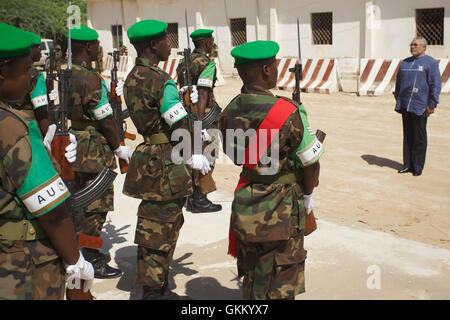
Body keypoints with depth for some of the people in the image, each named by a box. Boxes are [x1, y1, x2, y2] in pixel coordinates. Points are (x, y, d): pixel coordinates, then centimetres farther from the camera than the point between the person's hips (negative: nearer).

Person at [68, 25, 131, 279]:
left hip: (73, 147, 9)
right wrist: (119, 147, -7)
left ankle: (87, 253, 31)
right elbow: (105, 120, -17)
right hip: (93, 151, -9)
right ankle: (91, 262, 10)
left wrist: (111, 94, 19)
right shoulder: (90, 78, -20)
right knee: (96, 205, 1)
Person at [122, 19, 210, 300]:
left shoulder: (132, 79, 9)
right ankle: (153, 291, 13)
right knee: (162, 228, 2)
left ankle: (156, 288, 32)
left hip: (147, 157, 9)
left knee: (153, 224, 19)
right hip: (166, 164, -9)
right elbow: (181, 128, -18)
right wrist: (195, 156, -7)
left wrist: (183, 100, 18)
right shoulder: (161, 81, -19)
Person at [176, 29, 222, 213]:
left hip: (186, 113, 9)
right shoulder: (206, 63, -15)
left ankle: (190, 198, 21)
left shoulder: (184, 62, 12)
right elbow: (202, 94, -22)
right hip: (203, 114, -9)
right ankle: (199, 200, 2)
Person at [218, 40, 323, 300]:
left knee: (251, 279, 23)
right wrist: (307, 194, 6)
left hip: (245, 207, 6)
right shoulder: (289, 113, -22)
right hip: (281, 211, -5)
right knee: (279, 288, 11)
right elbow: (311, 163, -12)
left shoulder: (229, 112, -4)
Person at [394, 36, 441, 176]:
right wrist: (397, 99, 16)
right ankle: (407, 165, 17)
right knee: (407, 136, 10)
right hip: (405, 106, 6)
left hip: (420, 107, -6)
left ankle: (418, 167, 7)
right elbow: (399, 82, 23)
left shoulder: (430, 63, -3)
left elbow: (435, 85, -7)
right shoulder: (405, 62, 16)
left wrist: (432, 104, -13)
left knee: (419, 138, 0)